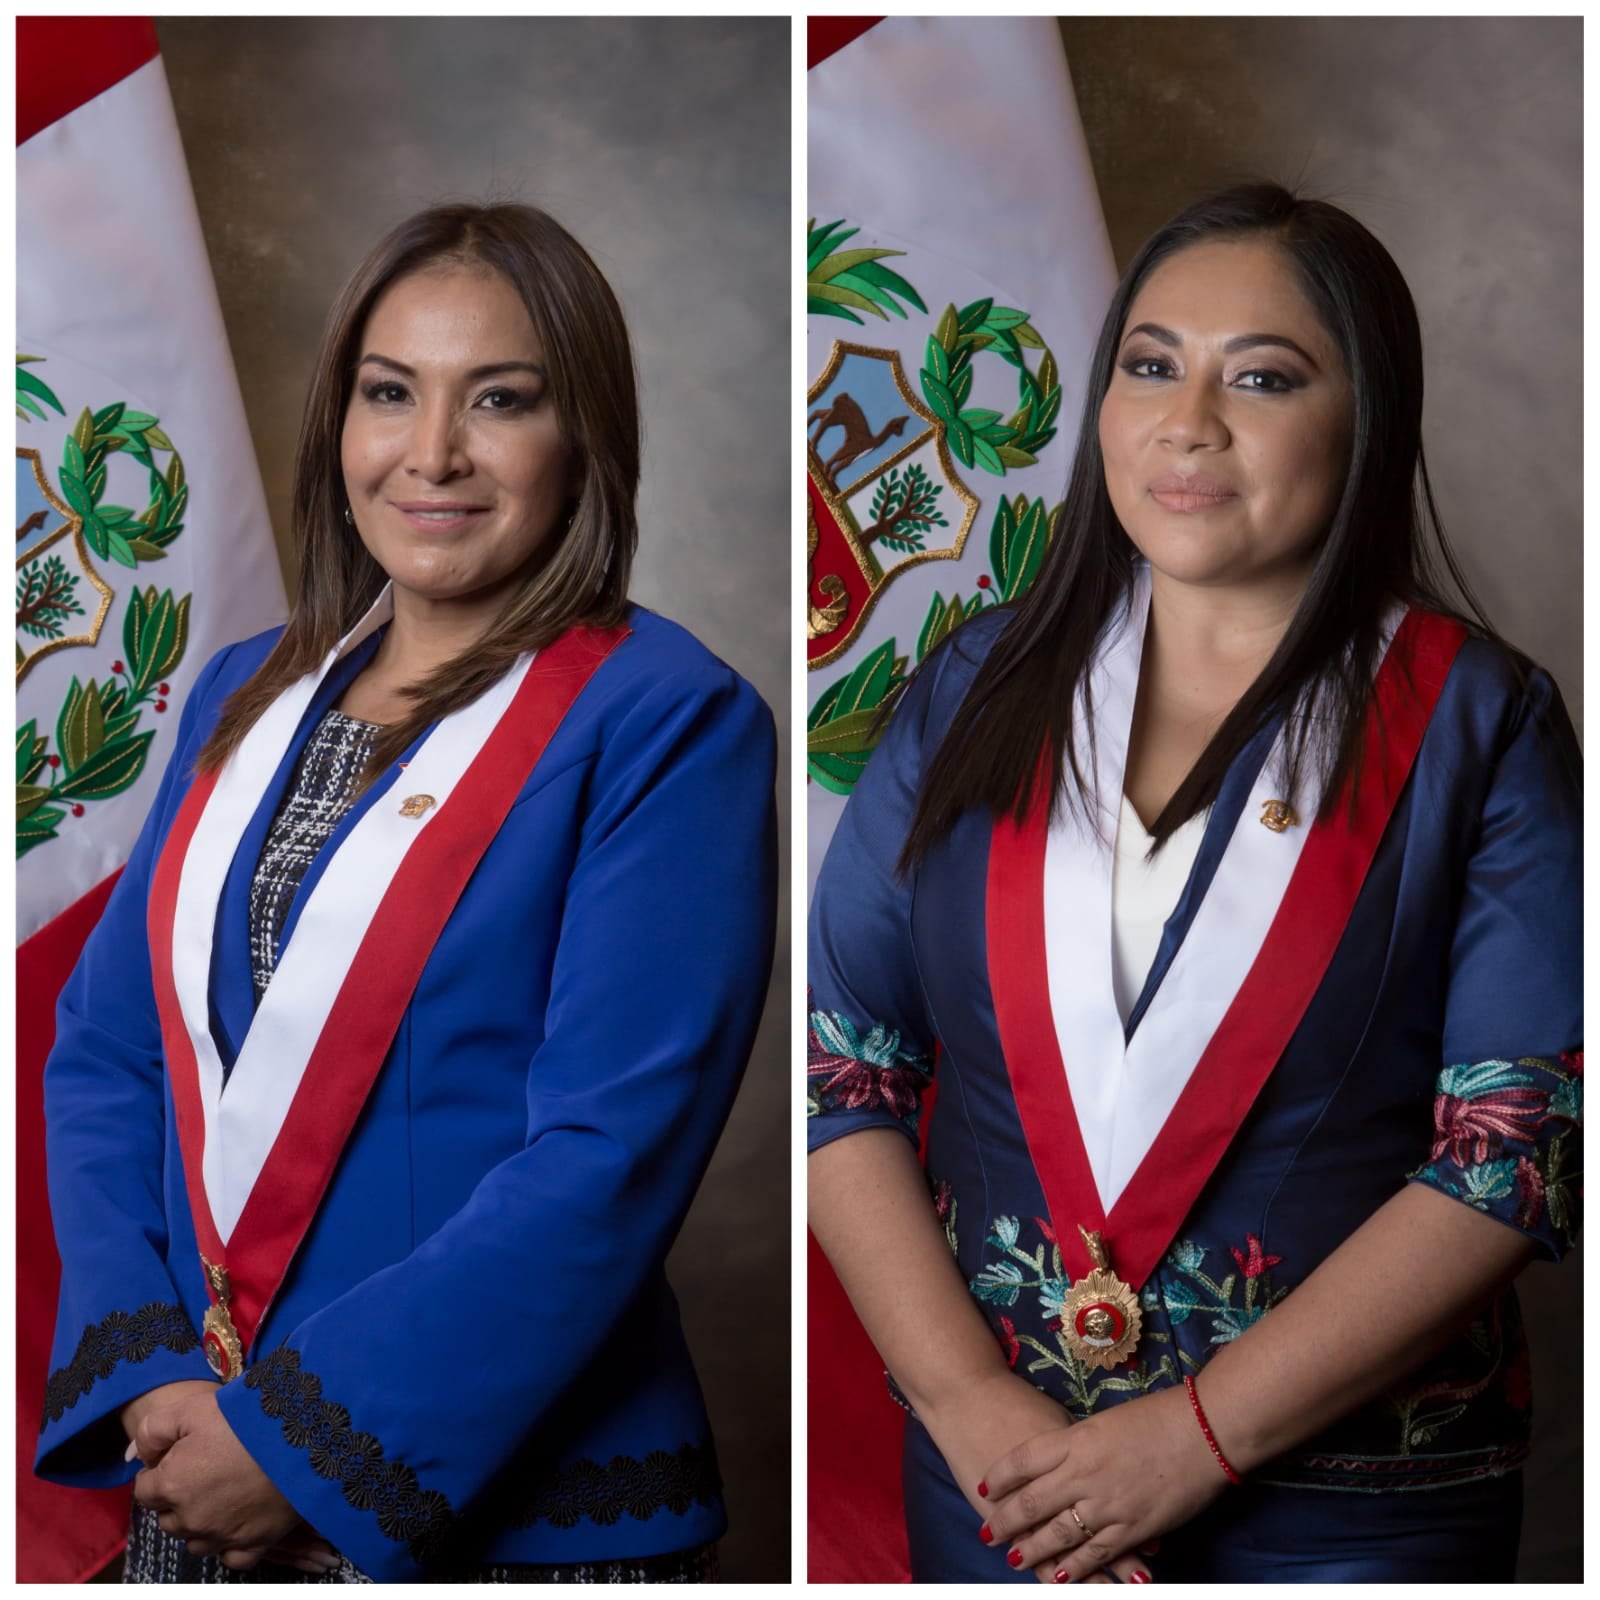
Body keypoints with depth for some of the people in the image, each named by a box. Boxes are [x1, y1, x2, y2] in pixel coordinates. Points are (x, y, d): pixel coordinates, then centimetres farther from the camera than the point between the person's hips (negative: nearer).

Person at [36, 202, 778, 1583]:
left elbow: (612, 1154, -18)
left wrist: (300, 1442, -18)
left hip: (512, 1511, -5)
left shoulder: (669, 725, -11)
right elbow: (103, 1051, 7)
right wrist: (147, 1376, -8)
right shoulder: (246, 696, 9)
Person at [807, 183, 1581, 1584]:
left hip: (1354, 1504, -2)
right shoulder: (980, 689, 2)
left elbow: (1524, 1147, -12)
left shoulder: (1482, 722, -6)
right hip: (994, 1471, 2)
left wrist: (1200, 1436, -16)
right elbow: (839, 1072, -1)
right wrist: (974, 1404, -12)